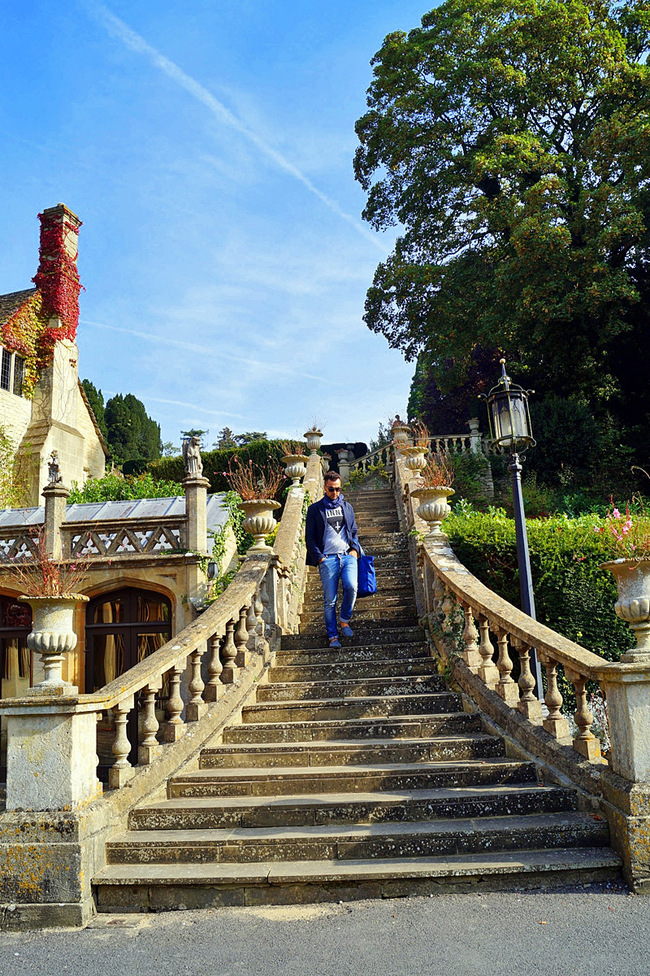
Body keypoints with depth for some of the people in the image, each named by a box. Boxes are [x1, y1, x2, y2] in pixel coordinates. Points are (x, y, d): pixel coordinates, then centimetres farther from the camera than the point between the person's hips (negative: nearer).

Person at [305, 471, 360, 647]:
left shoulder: (347, 507, 18)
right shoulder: (315, 509, 8)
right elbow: (310, 537, 5)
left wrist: (355, 548, 4)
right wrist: (319, 558, -5)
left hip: (348, 555, 2)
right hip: (327, 558, -2)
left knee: (351, 587, -21)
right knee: (329, 600, -3)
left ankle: (345, 621, 3)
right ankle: (332, 636, 9)